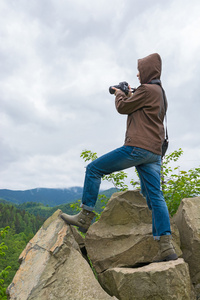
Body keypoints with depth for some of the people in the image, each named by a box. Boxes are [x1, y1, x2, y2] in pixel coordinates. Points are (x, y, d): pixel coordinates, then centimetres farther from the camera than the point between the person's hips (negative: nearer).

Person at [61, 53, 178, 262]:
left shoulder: (147, 89, -4)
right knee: (155, 197, 5)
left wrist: (119, 94, 19)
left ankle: (85, 217, 2)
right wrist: (130, 95, 29)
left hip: (138, 147, -10)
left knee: (93, 169, -1)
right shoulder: (160, 93, 25)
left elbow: (123, 107, 0)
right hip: (154, 153, 10)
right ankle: (166, 248, 3)